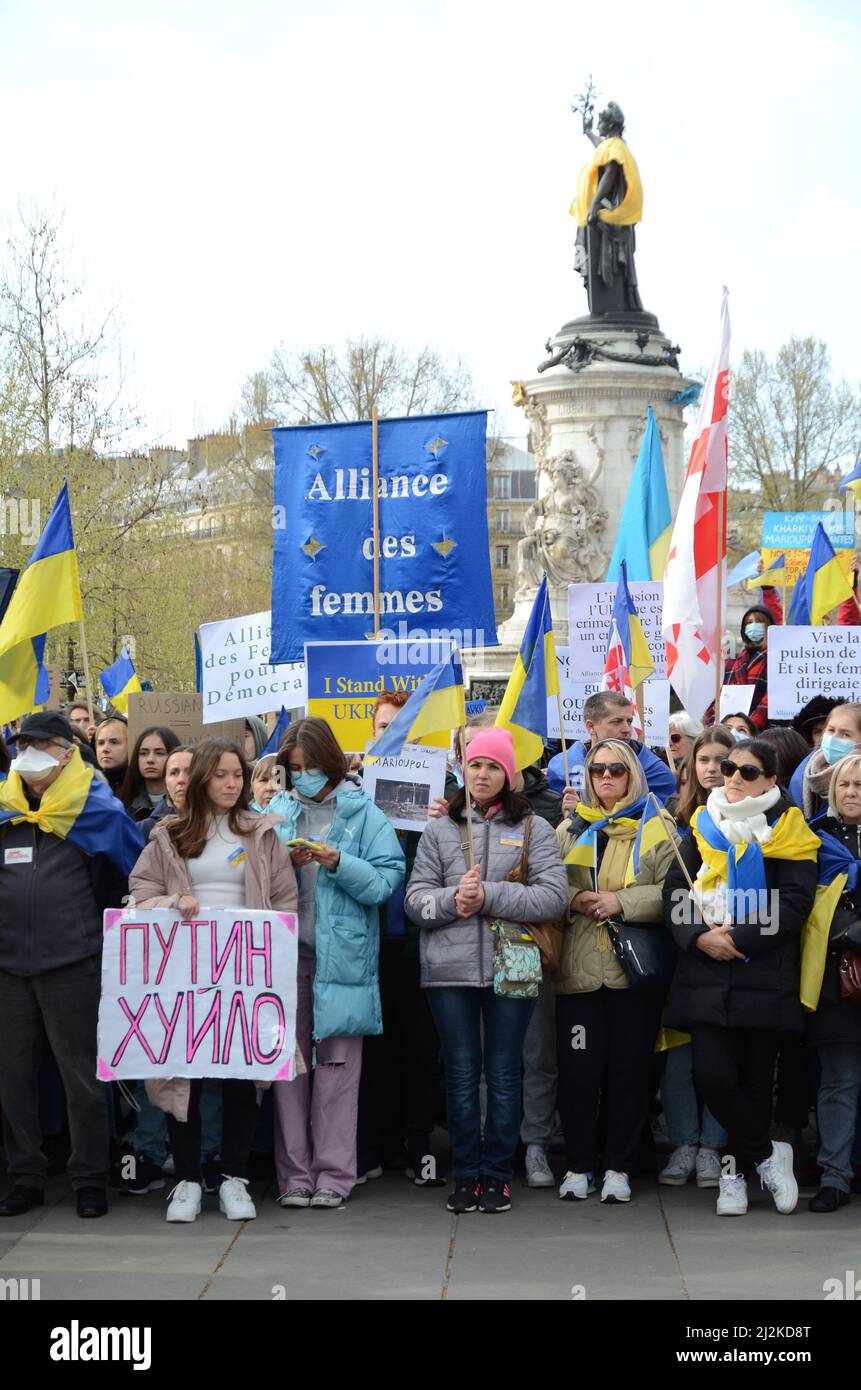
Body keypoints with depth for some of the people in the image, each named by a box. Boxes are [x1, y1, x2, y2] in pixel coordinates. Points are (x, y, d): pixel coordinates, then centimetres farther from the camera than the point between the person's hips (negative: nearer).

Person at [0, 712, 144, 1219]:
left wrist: (98, 922, 8)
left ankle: (91, 1178, 14)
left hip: (72, 964, -4)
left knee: (82, 1076, 3)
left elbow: (139, 873, 4)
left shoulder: (95, 810, -4)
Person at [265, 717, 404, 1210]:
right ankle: (295, 1174, 11)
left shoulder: (363, 812, 1)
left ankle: (333, 1176, 6)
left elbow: (388, 879, -6)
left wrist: (340, 863, -17)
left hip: (342, 953, -3)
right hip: (287, 950, 3)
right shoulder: (278, 809, 11)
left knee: (337, 1064, 0)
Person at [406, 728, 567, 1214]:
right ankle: (466, 1174, 17)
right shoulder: (440, 829, 10)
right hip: (450, 969, 1)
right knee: (462, 1073, 7)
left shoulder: (533, 828, 5)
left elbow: (554, 897, -7)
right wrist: (452, 900, -16)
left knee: (504, 1073, 5)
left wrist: (488, 896, -13)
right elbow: (416, 897, 4)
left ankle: (498, 1174, 16)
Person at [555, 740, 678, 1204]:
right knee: (577, 1070, 1)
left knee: (630, 1070, 3)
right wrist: (575, 900, -10)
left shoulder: (658, 827, 6)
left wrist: (621, 901, -15)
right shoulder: (568, 828, 15)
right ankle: (579, 1164, 14)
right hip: (579, 969, 2)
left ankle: (619, 1167, 15)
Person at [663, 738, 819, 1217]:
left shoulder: (787, 831, 2)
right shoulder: (703, 825, 12)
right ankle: (768, 1155, 9)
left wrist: (739, 938, -15)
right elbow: (675, 889, 6)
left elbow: (795, 902, -8)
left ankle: (740, 1171, 22)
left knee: (756, 1078, 4)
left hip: (765, 975, -2)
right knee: (712, 1074, -10)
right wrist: (698, 937, -11)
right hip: (706, 975, 2)